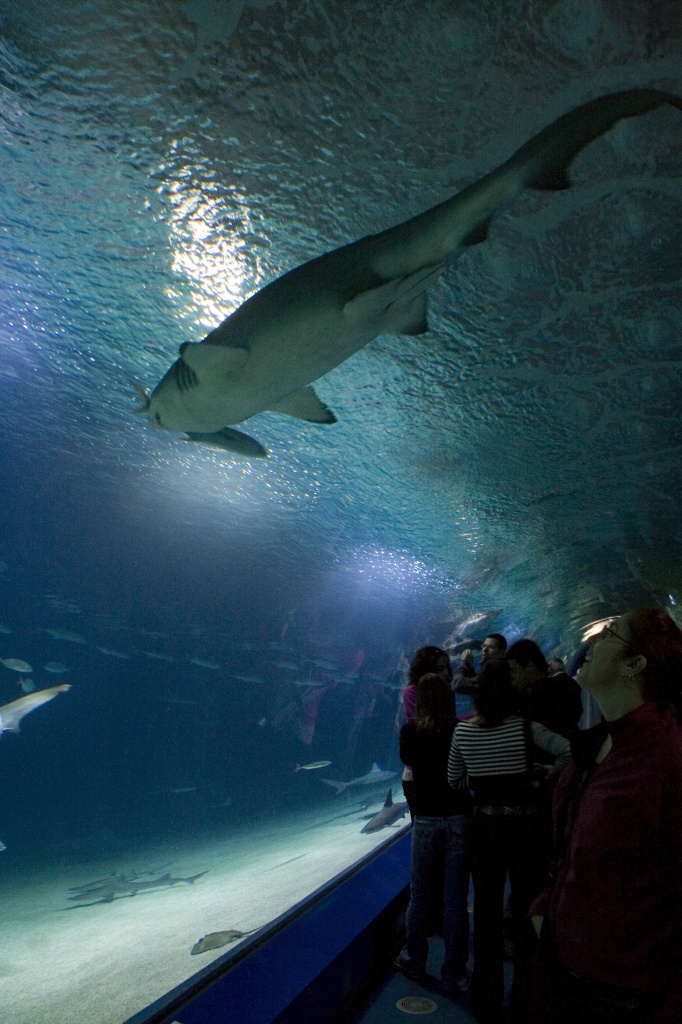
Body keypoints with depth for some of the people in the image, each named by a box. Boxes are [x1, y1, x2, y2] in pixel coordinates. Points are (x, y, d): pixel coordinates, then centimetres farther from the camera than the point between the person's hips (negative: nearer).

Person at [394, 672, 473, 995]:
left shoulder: (410, 731, -7)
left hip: (426, 819, 0)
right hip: (460, 817, 0)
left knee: (420, 895, 16)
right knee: (455, 898, 8)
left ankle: (413, 960, 32)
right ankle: (454, 974, 18)